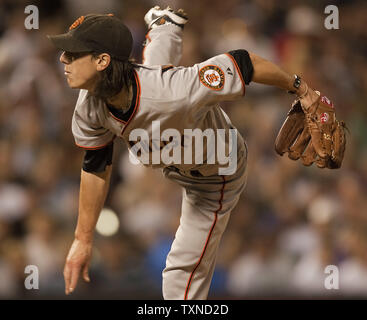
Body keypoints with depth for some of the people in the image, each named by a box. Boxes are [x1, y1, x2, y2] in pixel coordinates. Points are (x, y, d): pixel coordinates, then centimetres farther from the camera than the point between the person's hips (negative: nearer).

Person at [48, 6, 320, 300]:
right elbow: (96, 168, -13)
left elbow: (243, 63, -38)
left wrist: (299, 88, -22)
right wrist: (83, 239, -8)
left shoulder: (173, 92, -51)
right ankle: (166, 25, 63)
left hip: (214, 178, -4)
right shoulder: (89, 107, -30)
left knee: (185, 271, -1)